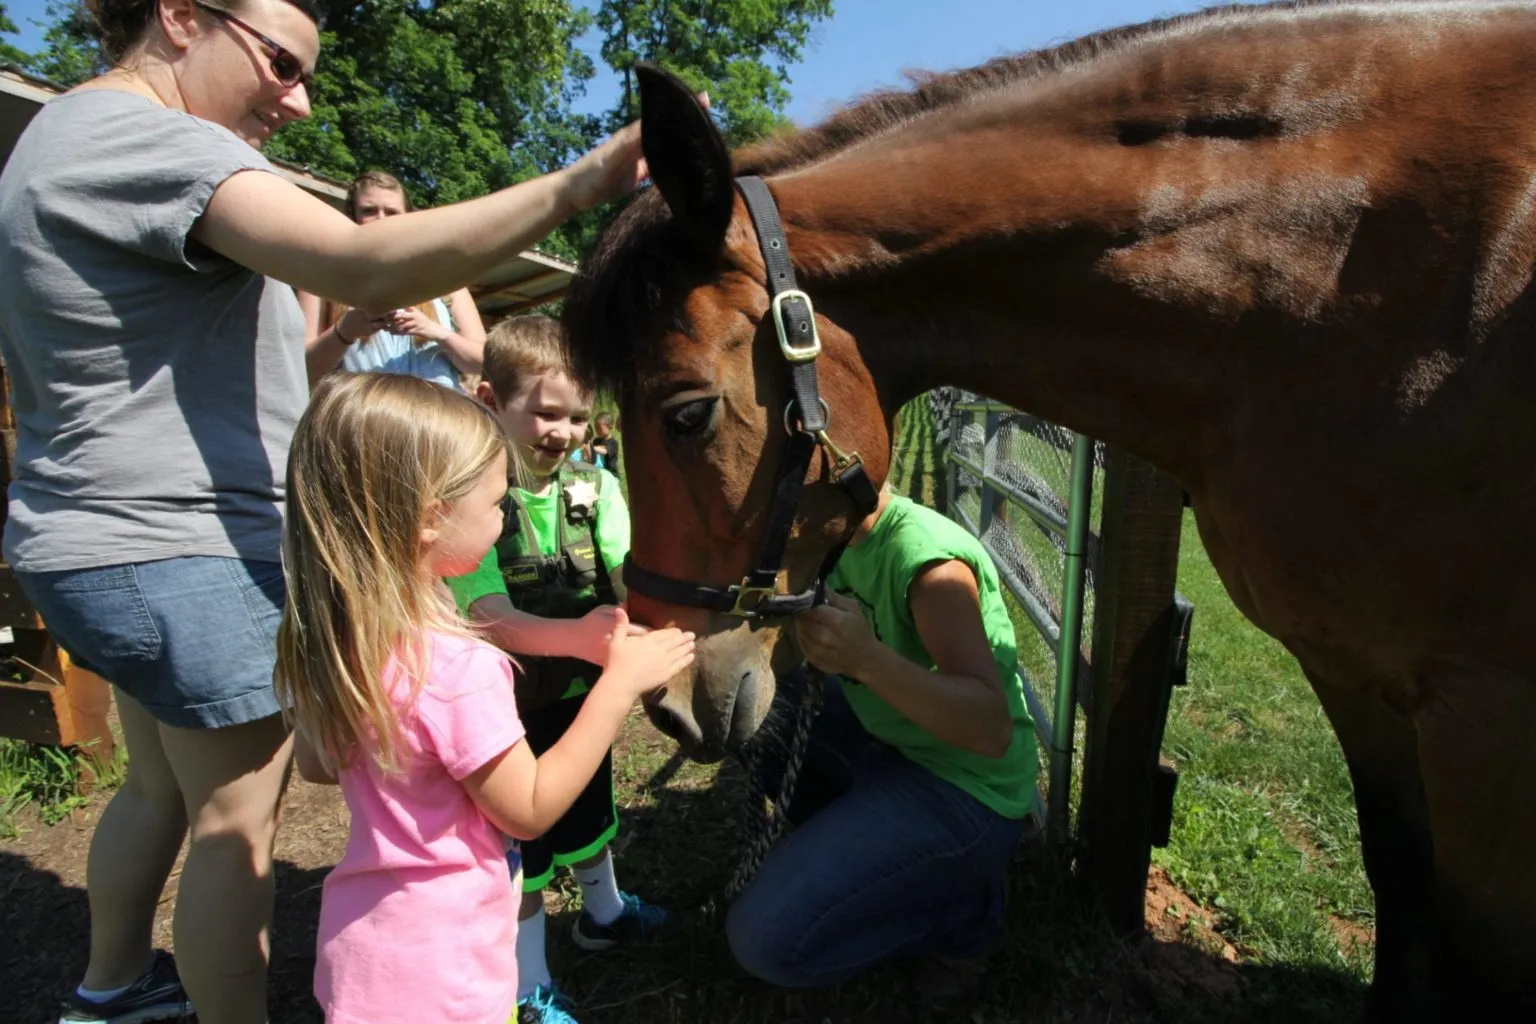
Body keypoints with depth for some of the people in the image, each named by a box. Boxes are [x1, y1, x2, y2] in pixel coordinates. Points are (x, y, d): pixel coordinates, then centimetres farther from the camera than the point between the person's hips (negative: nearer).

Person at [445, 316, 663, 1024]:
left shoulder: (595, 488, -8)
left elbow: (631, 578, -19)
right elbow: (492, 618, -30)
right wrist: (578, 633, -47)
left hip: (582, 693, 5)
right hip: (509, 703, -5)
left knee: (590, 811, 27)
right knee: (520, 843, 12)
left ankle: (603, 913, 54)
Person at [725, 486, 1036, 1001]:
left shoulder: (928, 558, -26)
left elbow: (993, 731, -31)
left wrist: (868, 660, -42)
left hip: (963, 791, -8)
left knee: (766, 937, -17)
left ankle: (956, 908, 7)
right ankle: (842, 842, 14)